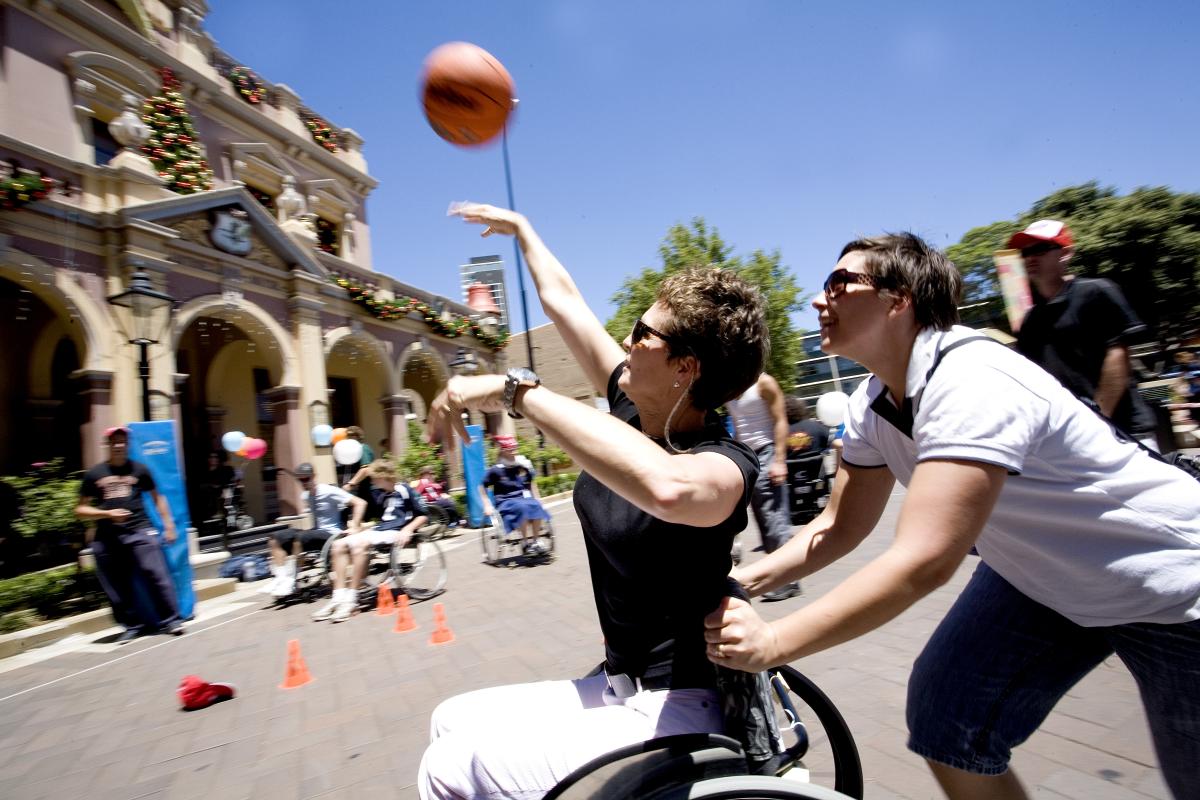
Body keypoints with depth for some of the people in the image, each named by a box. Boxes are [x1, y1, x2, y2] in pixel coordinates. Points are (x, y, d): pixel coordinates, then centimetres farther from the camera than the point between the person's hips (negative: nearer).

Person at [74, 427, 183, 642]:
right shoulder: (93, 474, 8)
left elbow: (157, 497, 17)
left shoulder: (139, 469, 8)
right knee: (117, 586, 5)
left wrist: (168, 524, 12)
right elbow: (81, 510, 10)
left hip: (139, 531, -2)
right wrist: (107, 514, -8)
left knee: (155, 575, -9)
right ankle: (133, 625, 18)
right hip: (107, 538, 2)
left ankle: (170, 619, -2)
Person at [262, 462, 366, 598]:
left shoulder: (330, 492, -11)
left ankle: (290, 582, -20)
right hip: (316, 531, 8)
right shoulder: (305, 496, 10)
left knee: (299, 538, -32)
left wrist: (354, 527, -22)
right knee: (276, 538, -8)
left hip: (330, 533, -7)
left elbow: (361, 503, -17)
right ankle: (281, 578, -12)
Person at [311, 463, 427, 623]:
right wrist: (359, 528, 15)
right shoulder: (382, 495, 18)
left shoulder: (404, 490, -3)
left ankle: (351, 599, -28)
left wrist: (407, 530, -19)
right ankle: (338, 598, -15)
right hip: (379, 530, 9)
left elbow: (423, 515, -5)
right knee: (338, 545, -10)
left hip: (395, 532, -8)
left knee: (360, 544, -34)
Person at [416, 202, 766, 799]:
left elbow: (667, 487, -49)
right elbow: (561, 299, 10)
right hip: (618, 690, 8)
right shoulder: (630, 414, -2)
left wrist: (516, 391, -41)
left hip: (677, 712, -7)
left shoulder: (723, 463, -22)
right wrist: (519, 227, 23)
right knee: (452, 720, 12)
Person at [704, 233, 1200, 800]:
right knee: (944, 720, 2)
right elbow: (839, 527, -2)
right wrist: (740, 583, -15)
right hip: (1045, 576, 7)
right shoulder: (872, 405, -7)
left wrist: (771, 642, -38)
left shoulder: (971, 383, -33)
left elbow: (923, 562, -39)